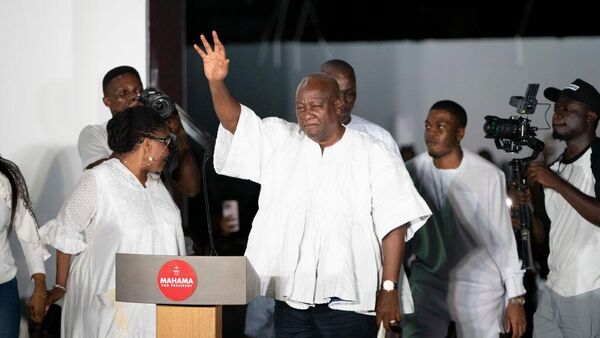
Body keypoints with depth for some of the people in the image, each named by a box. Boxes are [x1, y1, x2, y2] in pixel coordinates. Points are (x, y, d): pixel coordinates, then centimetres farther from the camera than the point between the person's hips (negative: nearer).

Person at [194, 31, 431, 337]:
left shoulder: (374, 156, -2)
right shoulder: (279, 141, 11)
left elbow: (393, 226, -5)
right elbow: (234, 121, 1)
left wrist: (389, 290, -10)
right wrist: (216, 82, -18)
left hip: (347, 299, -4)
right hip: (291, 293, 4)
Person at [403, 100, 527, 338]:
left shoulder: (488, 176, -11)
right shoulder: (413, 171, -4)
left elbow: (502, 238, -4)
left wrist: (515, 298, -3)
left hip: (478, 285, -2)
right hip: (427, 282, 2)